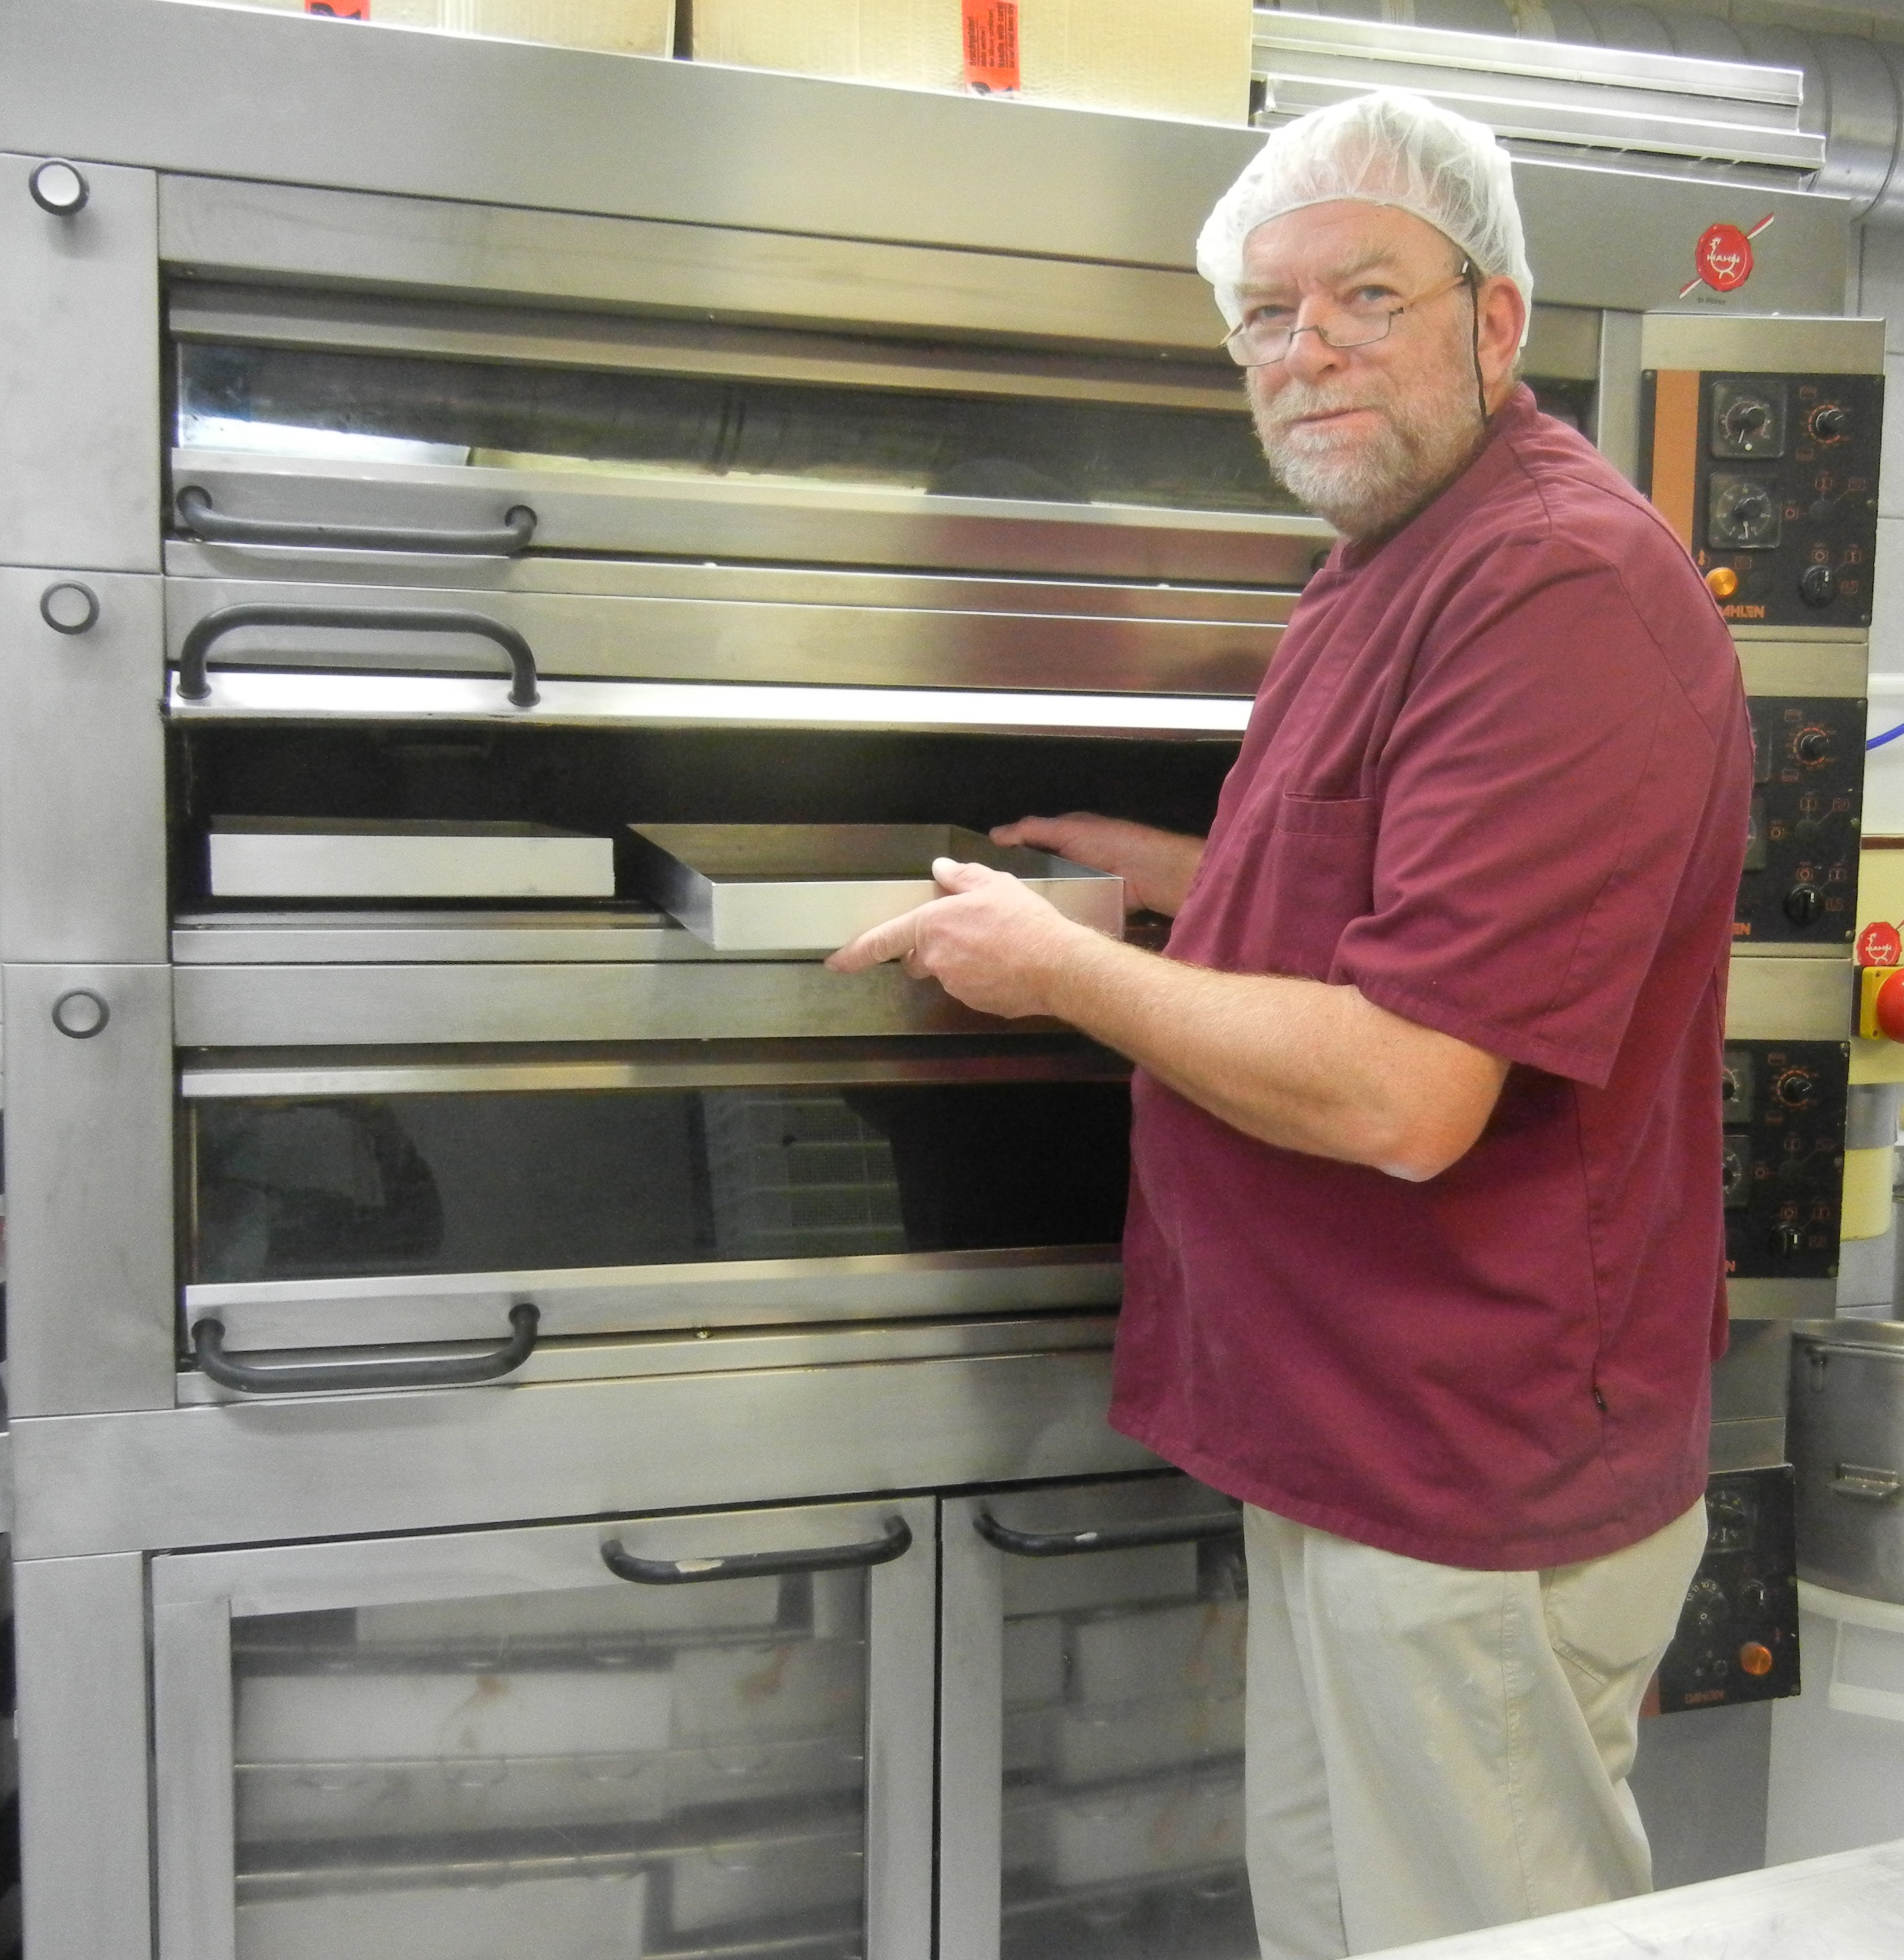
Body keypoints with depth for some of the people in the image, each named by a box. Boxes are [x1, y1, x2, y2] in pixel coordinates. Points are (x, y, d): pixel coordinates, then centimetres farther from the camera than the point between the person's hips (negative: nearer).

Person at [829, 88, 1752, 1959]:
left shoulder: (1560, 581, -22)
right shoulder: (1389, 575, 12)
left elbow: (1402, 1092, -28)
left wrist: (1063, 967, -15)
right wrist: (1175, 877, 14)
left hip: (1475, 1483, -10)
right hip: (1355, 1436, 10)